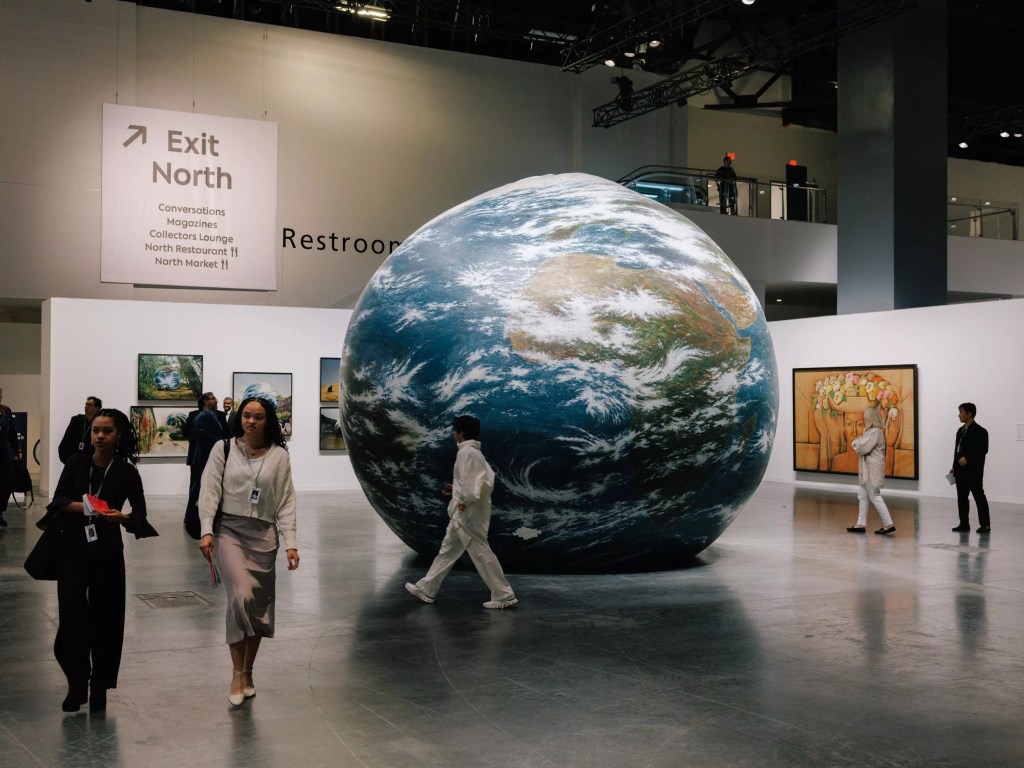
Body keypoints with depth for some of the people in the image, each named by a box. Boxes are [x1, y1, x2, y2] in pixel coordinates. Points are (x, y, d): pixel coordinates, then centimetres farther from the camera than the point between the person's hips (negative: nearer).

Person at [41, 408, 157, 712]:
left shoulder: (126, 472, -1)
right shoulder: (76, 462, 2)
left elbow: (140, 513, 2)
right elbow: (58, 500, -4)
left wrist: (122, 517, -19)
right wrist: (78, 506, -25)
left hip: (107, 551, -1)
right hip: (72, 547, 1)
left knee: (105, 618, 1)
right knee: (71, 615, -5)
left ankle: (99, 687, 17)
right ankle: (77, 682, 12)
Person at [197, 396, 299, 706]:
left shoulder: (279, 456, 3)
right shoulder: (224, 449, 1)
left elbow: (286, 502, 3)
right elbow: (209, 491, -1)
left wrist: (291, 543, -5)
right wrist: (206, 532, -13)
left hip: (262, 535, 2)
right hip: (228, 531, -2)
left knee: (259, 606, 6)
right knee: (240, 597, -18)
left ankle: (247, 672, 23)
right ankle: (237, 674, -7)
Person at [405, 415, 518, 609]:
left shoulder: (466, 453, -17)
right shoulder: (475, 453, 13)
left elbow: (471, 480, -27)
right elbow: (486, 480, 14)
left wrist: (465, 501, -17)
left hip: (467, 512, -11)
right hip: (466, 512, 11)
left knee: (481, 553, -5)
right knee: (448, 549, 16)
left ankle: (504, 596, 0)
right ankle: (426, 589, 26)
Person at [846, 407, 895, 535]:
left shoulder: (875, 432, -20)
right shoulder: (871, 431, 13)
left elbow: (863, 448, -23)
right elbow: (862, 445, 15)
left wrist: (855, 442, -6)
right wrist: (858, 443, -3)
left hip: (872, 469, -11)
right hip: (866, 469, 11)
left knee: (875, 497, -5)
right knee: (862, 496, 14)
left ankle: (888, 524, 0)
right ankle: (861, 524, 19)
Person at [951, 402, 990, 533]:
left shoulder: (980, 431, -9)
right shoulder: (960, 431, 16)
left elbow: (983, 450, -14)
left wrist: (967, 458, -20)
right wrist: (954, 467, 14)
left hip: (974, 471, -8)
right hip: (961, 470, 8)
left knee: (979, 497, -3)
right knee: (961, 498, 8)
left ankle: (985, 525, 3)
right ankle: (964, 524, 13)